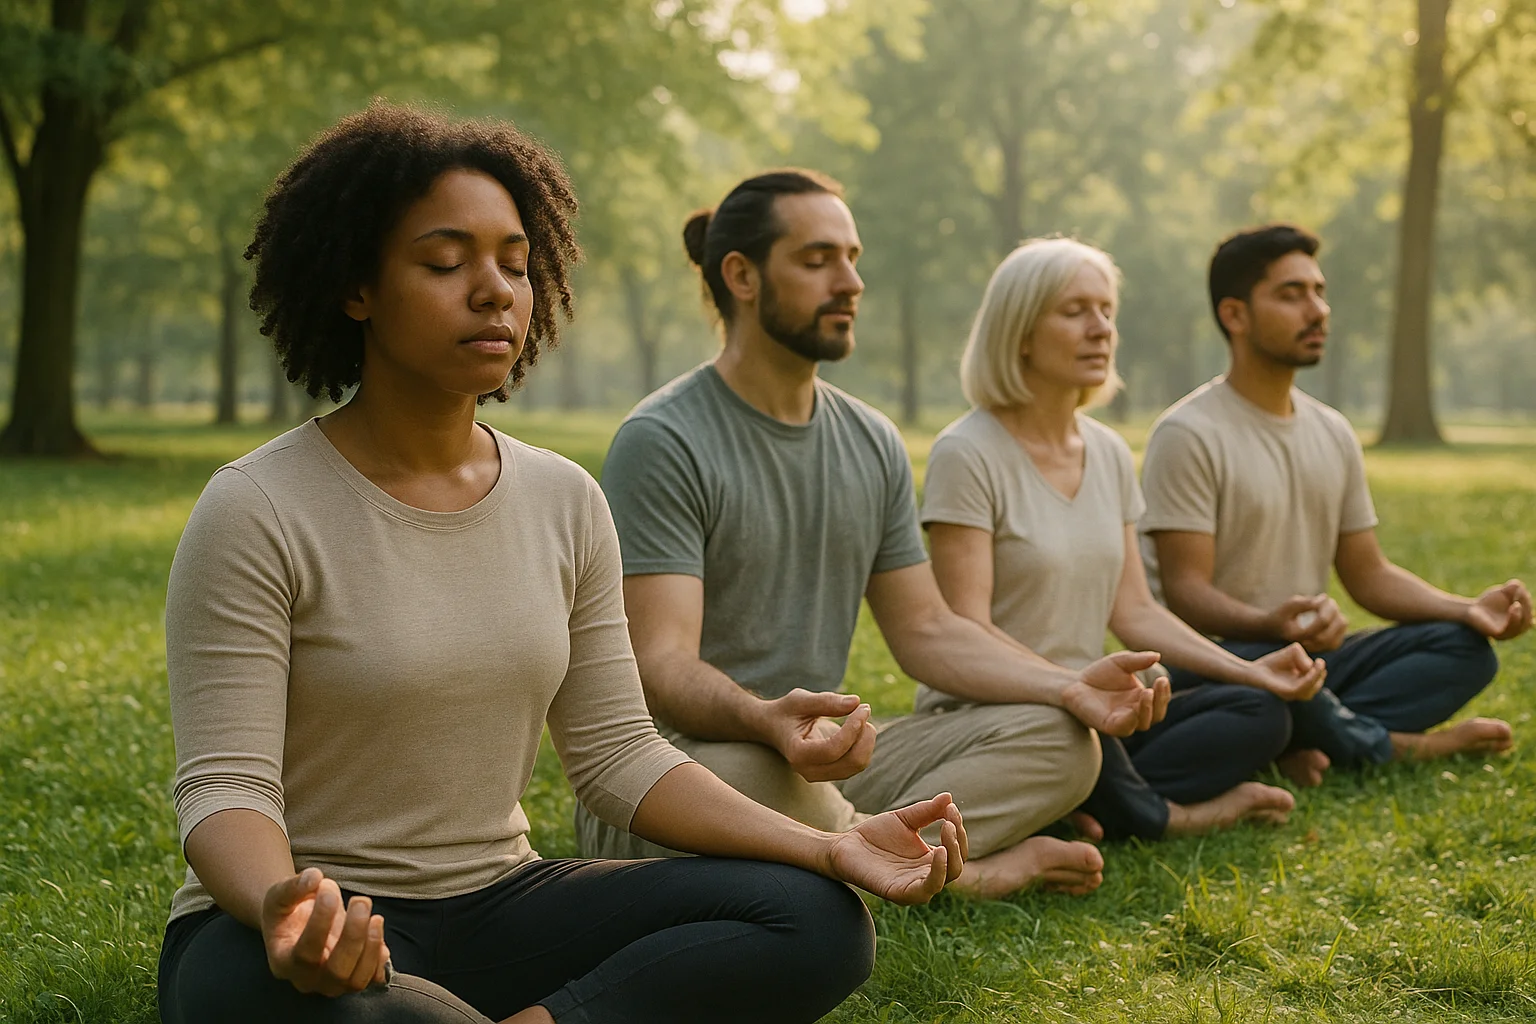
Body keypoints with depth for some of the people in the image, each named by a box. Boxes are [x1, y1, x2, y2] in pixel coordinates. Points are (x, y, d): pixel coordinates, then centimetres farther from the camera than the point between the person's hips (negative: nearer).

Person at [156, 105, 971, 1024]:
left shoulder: (566, 501, 5)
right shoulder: (258, 511, -11)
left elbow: (618, 754, 6)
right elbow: (226, 786, -15)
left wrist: (831, 848, -7)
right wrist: (284, 907, -39)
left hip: (499, 904, 6)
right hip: (328, 938, -5)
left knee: (819, 923, -16)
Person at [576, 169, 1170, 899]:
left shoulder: (872, 443, 10)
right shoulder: (662, 443, -13)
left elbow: (925, 630, 11)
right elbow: (662, 665, -22)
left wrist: (1069, 687, -6)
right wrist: (768, 720, -44)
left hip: (819, 756, 7)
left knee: (1062, 738, -6)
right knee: (750, 775, -41)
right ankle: (960, 869, -13)